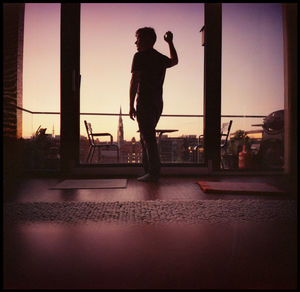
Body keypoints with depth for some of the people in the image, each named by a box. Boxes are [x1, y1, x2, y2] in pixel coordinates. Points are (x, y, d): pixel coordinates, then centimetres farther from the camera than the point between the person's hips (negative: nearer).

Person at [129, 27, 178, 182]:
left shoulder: (140, 56, -4)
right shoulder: (162, 58, 16)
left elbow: (134, 81, -12)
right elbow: (175, 60, 40)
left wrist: (131, 105, -10)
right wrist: (170, 42, 46)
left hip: (145, 103, -8)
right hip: (158, 103, 8)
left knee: (148, 138, -6)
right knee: (146, 137, 16)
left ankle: (153, 173, -3)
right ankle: (147, 169, 21)